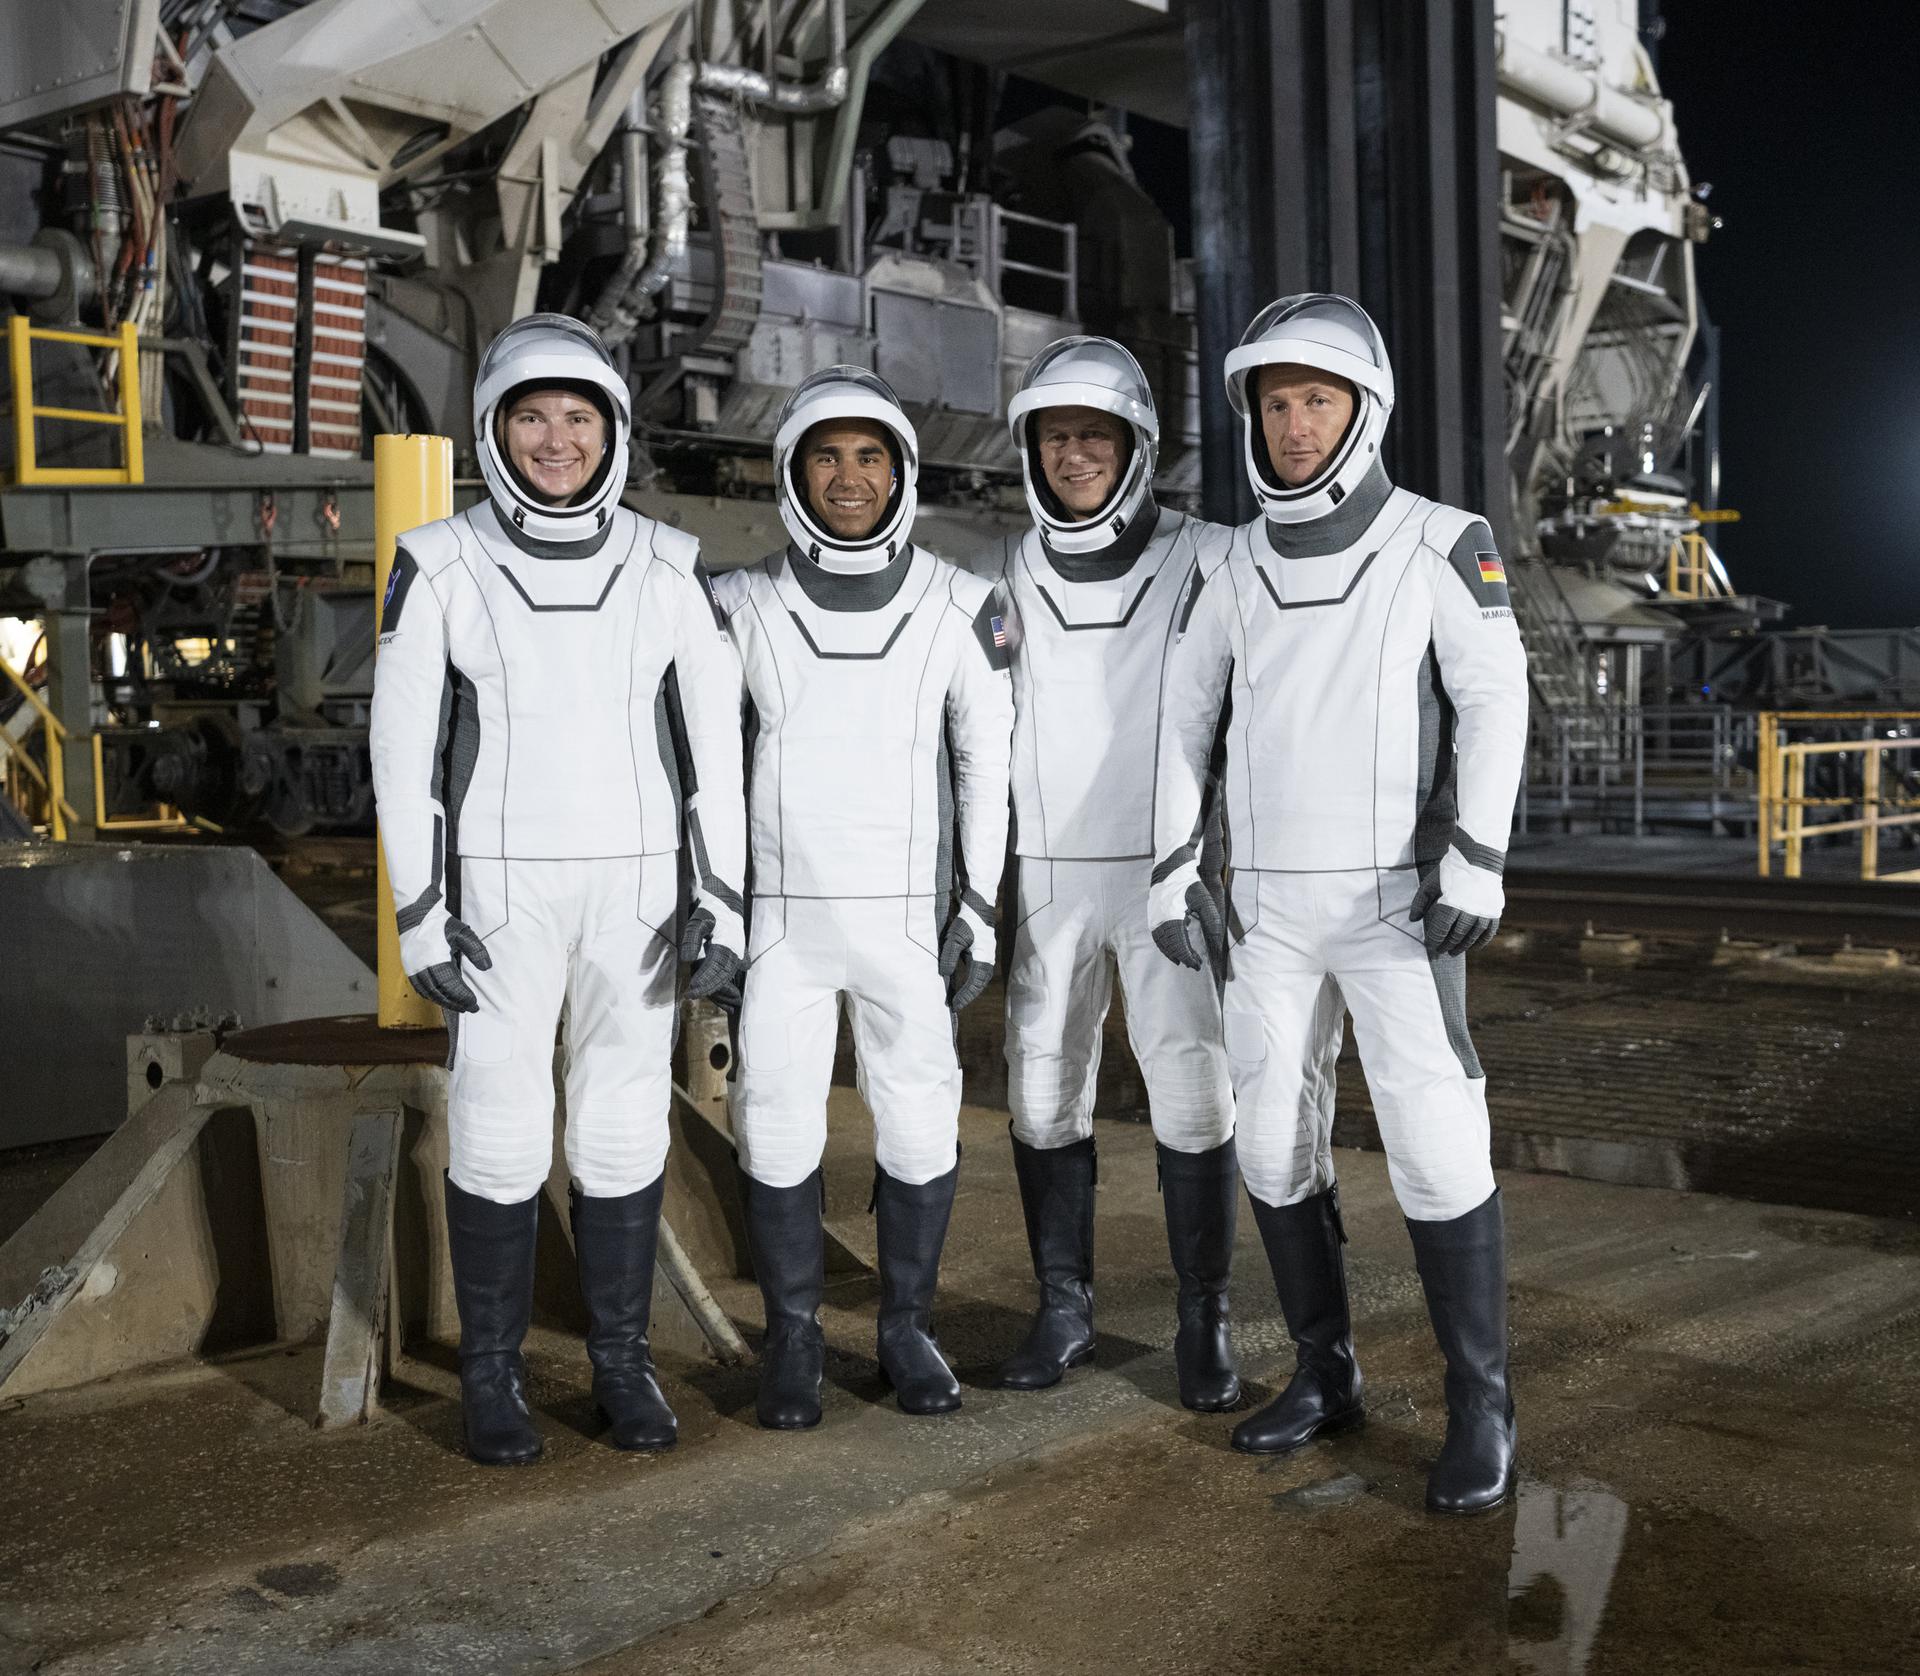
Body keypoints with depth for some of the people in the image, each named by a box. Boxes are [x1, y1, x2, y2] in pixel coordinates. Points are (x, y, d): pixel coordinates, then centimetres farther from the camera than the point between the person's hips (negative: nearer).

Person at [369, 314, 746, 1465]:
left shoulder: (671, 569, -1)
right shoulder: (441, 565, -4)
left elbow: (719, 745, 1)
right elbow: (405, 748, -3)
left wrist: (726, 898, -5)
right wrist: (420, 914, -8)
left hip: (634, 887, 1)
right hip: (500, 889, -1)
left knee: (625, 1129, 6)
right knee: (499, 1135, 1)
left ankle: (623, 1356, 23)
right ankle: (495, 1369, 19)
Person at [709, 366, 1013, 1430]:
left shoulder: (957, 607, -3)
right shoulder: (741, 607, -3)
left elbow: (987, 762, 3)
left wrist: (979, 907, -1)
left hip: (906, 913, 0)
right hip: (779, 914, 0)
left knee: (920, 1127, 2)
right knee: (778, 1125, 1)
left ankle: (906, 1327, 21)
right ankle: (793, 1339, 18)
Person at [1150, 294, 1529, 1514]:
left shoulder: (1439, 543, -5)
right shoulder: (1235, 566, 7)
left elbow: (1495, 700, -9)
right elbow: (1184, 719, 10)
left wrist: (1476, 863, -19)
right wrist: (1174, 877, 4)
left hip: (1398, 903, -4)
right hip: (1273, 907, 5)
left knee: (1436, 1146, -10)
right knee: (1277, 1141, 6)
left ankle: (1481, 1408, 3)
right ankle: (1326, 1375, 22)